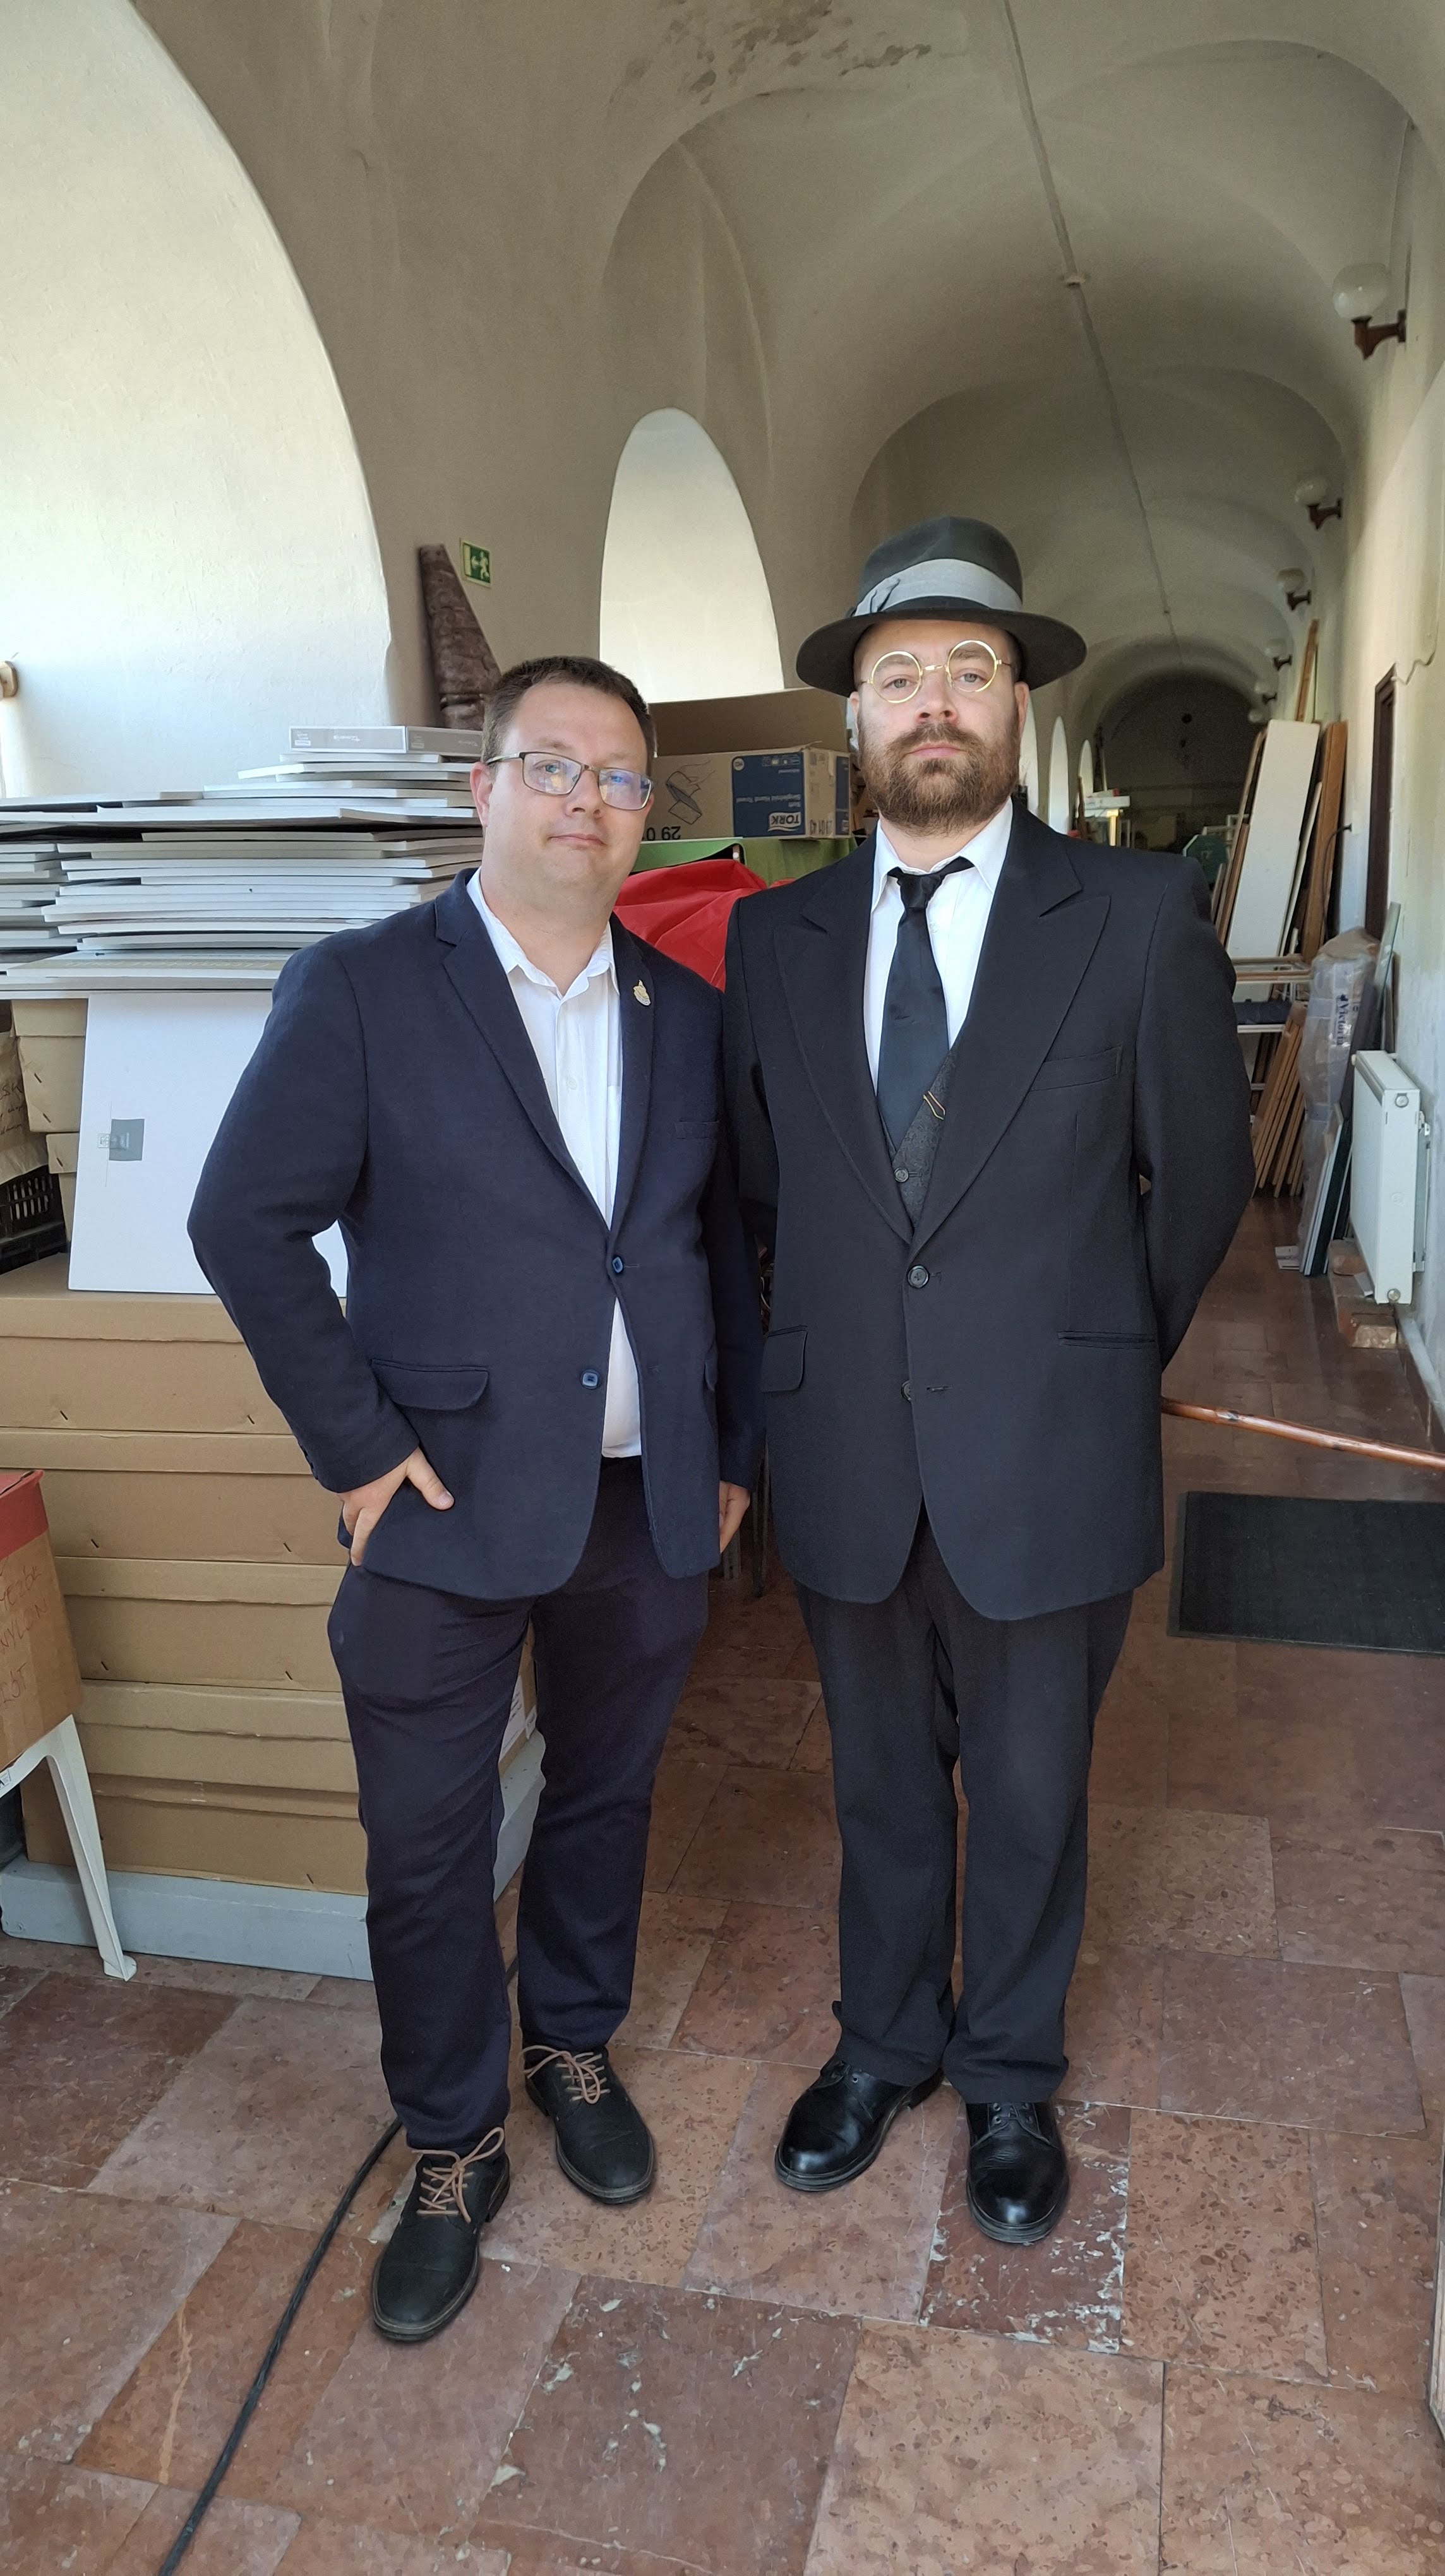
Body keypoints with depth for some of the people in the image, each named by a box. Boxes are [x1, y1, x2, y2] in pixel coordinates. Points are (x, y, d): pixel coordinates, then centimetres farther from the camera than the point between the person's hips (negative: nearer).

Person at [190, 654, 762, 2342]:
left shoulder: (687, 1014, 7)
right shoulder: (361, 990, -7)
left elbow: (727, 1241, 12)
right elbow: (245, 1222, -10)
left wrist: (734, 1448, 9)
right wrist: (354, 1446, -12)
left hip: (647, 1505, 4)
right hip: (450, 1505, -3)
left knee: (605, 1797, 21)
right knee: (425, 1850, 10)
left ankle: (576, 2045, 47)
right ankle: (454, 2152, 34)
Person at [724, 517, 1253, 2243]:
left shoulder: (1142, 917, -7)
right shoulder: (773, 938, 1)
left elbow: (1201, 1173, 2)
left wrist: (1101, 1360, 10)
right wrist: (854, 1326, 10)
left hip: (1044, 1462, -2)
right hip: (844, 1456, 2)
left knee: (1029, 1795, 16)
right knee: (881, 1787, 20)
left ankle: (1011, 2076, 42)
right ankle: (884, 2043, 45)